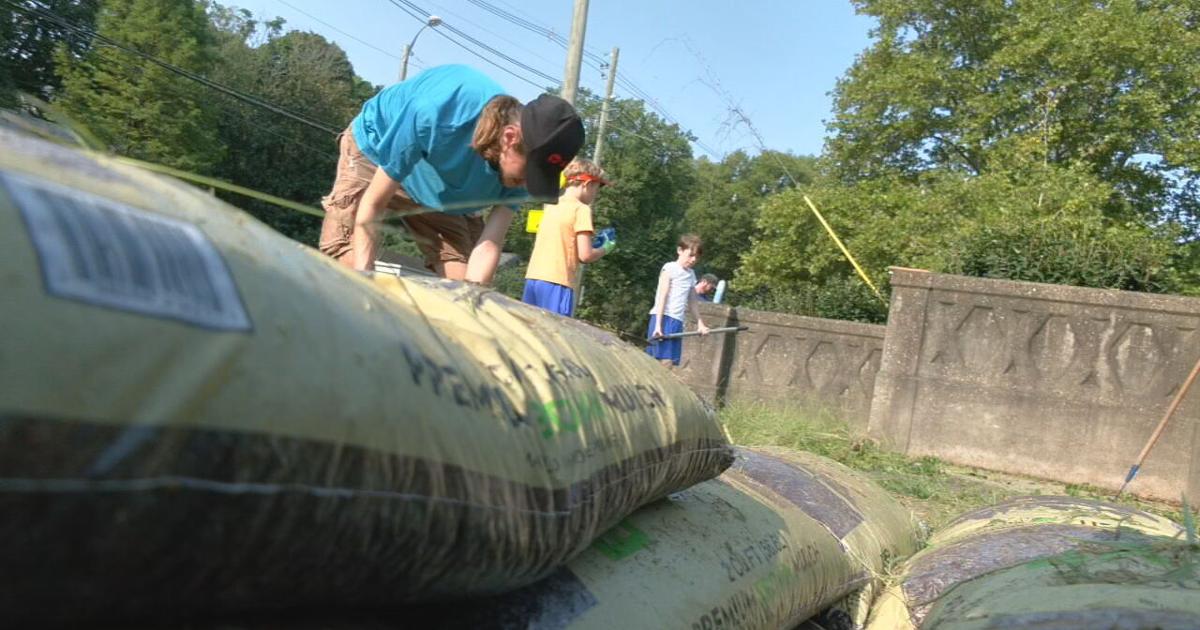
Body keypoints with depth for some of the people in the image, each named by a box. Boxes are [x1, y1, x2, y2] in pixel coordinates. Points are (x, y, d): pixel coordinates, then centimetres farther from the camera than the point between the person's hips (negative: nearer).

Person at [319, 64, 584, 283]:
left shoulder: (522, 159, -28)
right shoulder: (432, 114, -42)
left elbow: (489, 244, -26)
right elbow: (372, 205, -32)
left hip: (442, 189, 4)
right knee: (347, 266, -20)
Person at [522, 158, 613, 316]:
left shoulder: (551, 206, 17)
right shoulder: (581, 209, -5)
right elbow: (585, 255, -11)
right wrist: (605, 248, 9)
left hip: (533, 279, 8)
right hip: (557, 283, -7)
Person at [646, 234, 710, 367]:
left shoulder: (691, 274, 18)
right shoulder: (670, 268, -3)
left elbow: (692, 301, 26)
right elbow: (662, 297, -10)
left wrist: (700, 323, 27)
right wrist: (658, 325, -17)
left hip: (677, 322, 7)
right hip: (663, 319, -7)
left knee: (672, 363, 1)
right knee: (665, 361, -17)